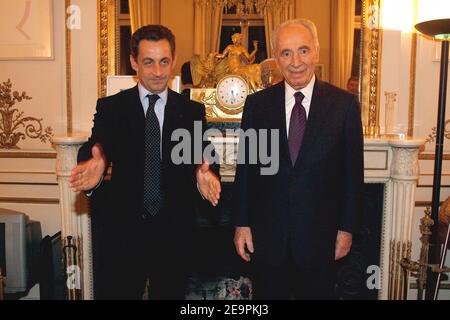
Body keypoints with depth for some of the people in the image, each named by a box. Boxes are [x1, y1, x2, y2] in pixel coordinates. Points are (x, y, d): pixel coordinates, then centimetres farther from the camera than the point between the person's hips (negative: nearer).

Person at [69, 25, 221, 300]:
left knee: (171, 293, 16)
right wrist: (94, 168, -36)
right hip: (124, 228, -1)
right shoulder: (111, 107, 1)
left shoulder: (192, 111, 3)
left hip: (175, 231, 1)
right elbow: (97, 149, -12)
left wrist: (202, 172, -31)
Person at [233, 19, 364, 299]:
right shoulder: (257, 104, -2)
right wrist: (241, 224, 0)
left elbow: (353, 172, -1)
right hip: (267, 233, 1)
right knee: (268, 294, 16)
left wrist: (347, 229, 0)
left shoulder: (344, 104, -5)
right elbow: (245, 167, 0)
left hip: (320, 234, 0)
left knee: (318, 293, 17)